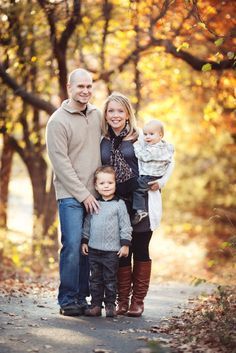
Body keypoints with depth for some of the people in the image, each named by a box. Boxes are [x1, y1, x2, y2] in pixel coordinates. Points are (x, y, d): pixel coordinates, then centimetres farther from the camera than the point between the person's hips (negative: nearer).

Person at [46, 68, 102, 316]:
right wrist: (83, 195, -11)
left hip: (94, 193, 5)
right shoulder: (58, 121, -7)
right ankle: (67, 300, -1)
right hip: (71, 195, -5)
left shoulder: (96, 115, 11)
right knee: (72, 246, -10)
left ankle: (81, 297, 13)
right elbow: (61, 163, -10)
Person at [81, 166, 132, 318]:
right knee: (95, 279, 8)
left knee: (110, 279, 2)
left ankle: (110, 305, 11)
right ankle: (96, 304, 14)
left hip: (112, 251, -4)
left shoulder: (119, 204, -4)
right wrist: (85, 241, 11)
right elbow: (87, 223, 15)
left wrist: (125, 244, -8)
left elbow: (125, 225, -3)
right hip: (94, 249, 4)